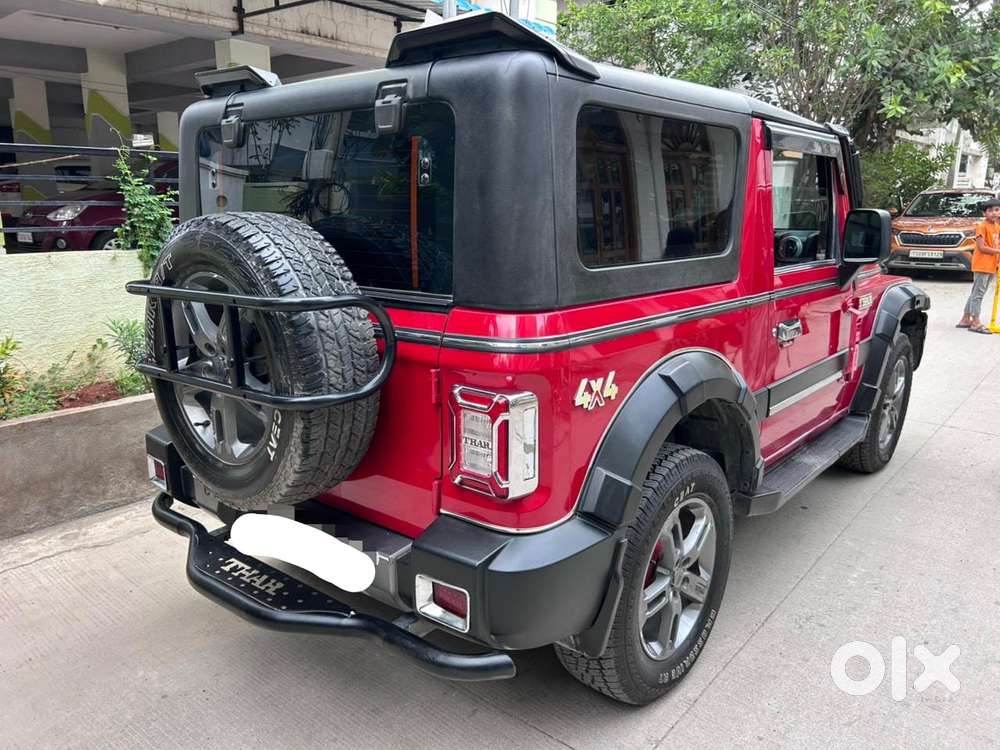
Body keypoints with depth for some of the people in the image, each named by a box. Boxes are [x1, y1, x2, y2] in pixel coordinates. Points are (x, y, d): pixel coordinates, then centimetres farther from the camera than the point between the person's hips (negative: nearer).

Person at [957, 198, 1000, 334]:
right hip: (982, 265, -8)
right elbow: (981, 247, -16)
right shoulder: (982, 226, -11)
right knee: (978, 293, -6)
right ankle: (975, 323, -4)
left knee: (976, 293, 12)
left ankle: (965, 319, 19)